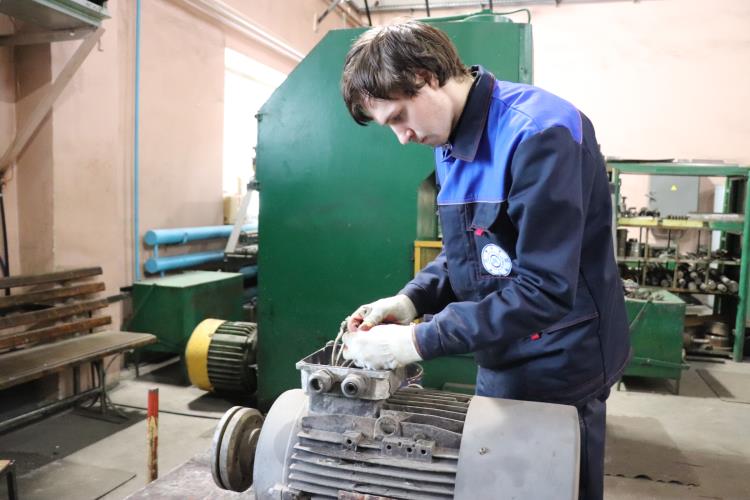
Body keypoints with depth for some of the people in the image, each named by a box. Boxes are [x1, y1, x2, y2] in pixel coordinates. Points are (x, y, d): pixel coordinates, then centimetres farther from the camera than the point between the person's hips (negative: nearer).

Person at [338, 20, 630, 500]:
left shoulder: (539, 133, -25)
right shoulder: (451, 141, 4)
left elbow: (545, 289, -29)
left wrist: (419, 342, -27)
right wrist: (411, 300, -6)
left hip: (559, 362, -8)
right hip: (503, 358, 8)